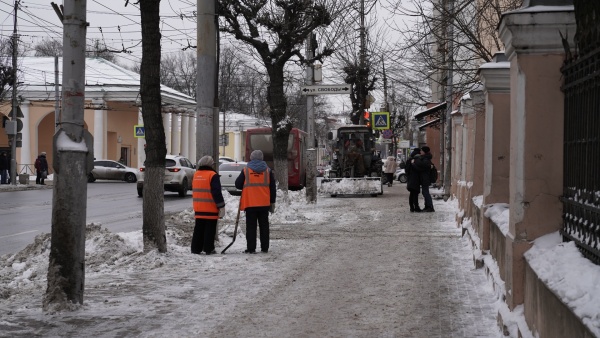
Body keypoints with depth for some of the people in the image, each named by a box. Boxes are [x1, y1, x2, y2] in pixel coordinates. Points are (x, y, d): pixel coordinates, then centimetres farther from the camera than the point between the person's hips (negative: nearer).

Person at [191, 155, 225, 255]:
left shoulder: (196, 175, 10)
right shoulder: (213, 175, -12)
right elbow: (216, 192, -15)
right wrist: (221, 206, -11)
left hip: (198, 208, 6)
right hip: (210, 208, -6)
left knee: (199, 229, 12)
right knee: (210, 229, 0)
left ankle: (196, 248, 12)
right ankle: (208, 249, 0)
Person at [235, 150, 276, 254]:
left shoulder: (246, 170, 0)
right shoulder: (268, 170, 5)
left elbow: (238, 184, 4)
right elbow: (272, 188, 7)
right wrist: (272, 202, 13)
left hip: (250, 203, -2)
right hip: (264, 203, 2)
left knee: (251, 226, 1)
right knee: (264, 226, 9)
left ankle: (251, 248, -2)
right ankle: (265, 248, 10)